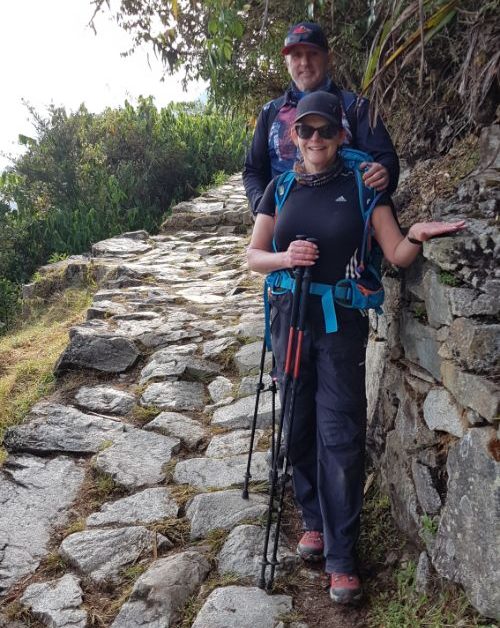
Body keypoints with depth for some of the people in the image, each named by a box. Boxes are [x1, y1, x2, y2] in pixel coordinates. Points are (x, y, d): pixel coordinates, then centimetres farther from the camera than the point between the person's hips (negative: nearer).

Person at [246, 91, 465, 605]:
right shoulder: (281, 187, 5)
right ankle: (313, 519, 33)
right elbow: (254, 256, 6)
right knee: (299, 426, 11)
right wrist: (286, 258, -14)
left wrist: (416, 236, -26)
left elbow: (396, 255, -4)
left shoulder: (362, 186, -2)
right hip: (290, 317, 3)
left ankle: (340, 558, 7)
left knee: (341, 436, -4)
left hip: (341, 324, -3)